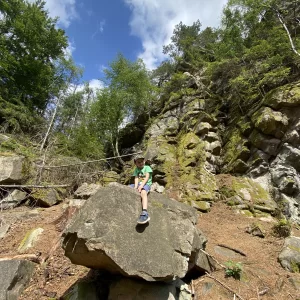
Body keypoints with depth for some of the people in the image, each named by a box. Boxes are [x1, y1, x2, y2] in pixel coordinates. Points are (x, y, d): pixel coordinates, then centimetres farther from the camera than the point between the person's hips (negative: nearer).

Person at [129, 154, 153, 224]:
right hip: (138, 184, 7)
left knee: (143, 192, -39)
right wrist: (135, 187, -16)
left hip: (146, 184, -6)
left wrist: (141, 185, -25)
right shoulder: (136, 170, 18)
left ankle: (145, 213, -55)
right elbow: (136, 178, 3)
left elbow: (147, 178, -9)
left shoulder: (147, 167, 5)